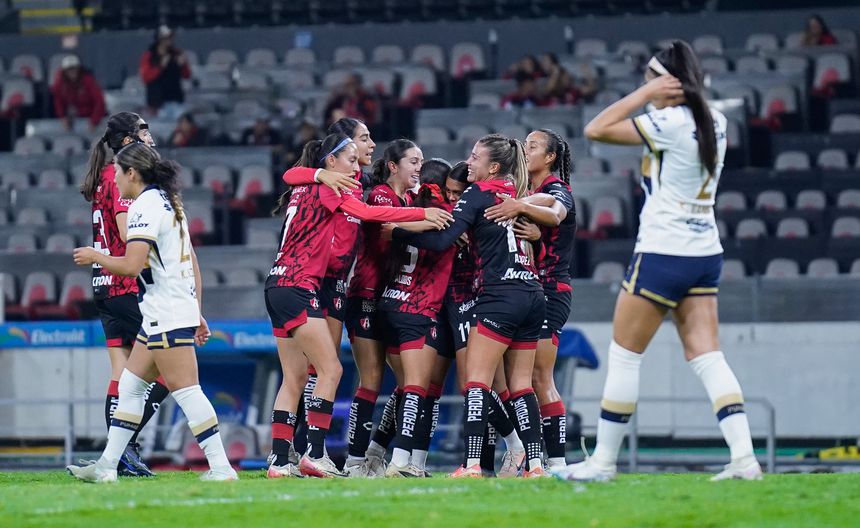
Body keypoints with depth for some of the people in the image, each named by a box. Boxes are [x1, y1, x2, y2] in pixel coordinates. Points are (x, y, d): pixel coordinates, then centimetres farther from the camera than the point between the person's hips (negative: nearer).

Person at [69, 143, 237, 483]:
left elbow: (132, 265, -22)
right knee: (130, 385, 13)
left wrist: (94, 257, -5)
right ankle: (107, 466, 14)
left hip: (166, 316, -10)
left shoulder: (144, 206, -12)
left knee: (185, 389, -11)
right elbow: (193, 263, 20)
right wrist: (196, 311, 23)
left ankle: (220, 466, -13)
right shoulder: (168, 202, 18)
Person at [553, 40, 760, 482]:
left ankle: (603, 460, 8)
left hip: (663, 255, -7)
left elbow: (596, 130, -13)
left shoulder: (670, 123, -16)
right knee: (706, 356, 3)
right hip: (705, 254, 7)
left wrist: (647, 92, -10)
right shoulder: (715, 122, 7)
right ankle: (743, 457, -10)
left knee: (624, 355, 3)